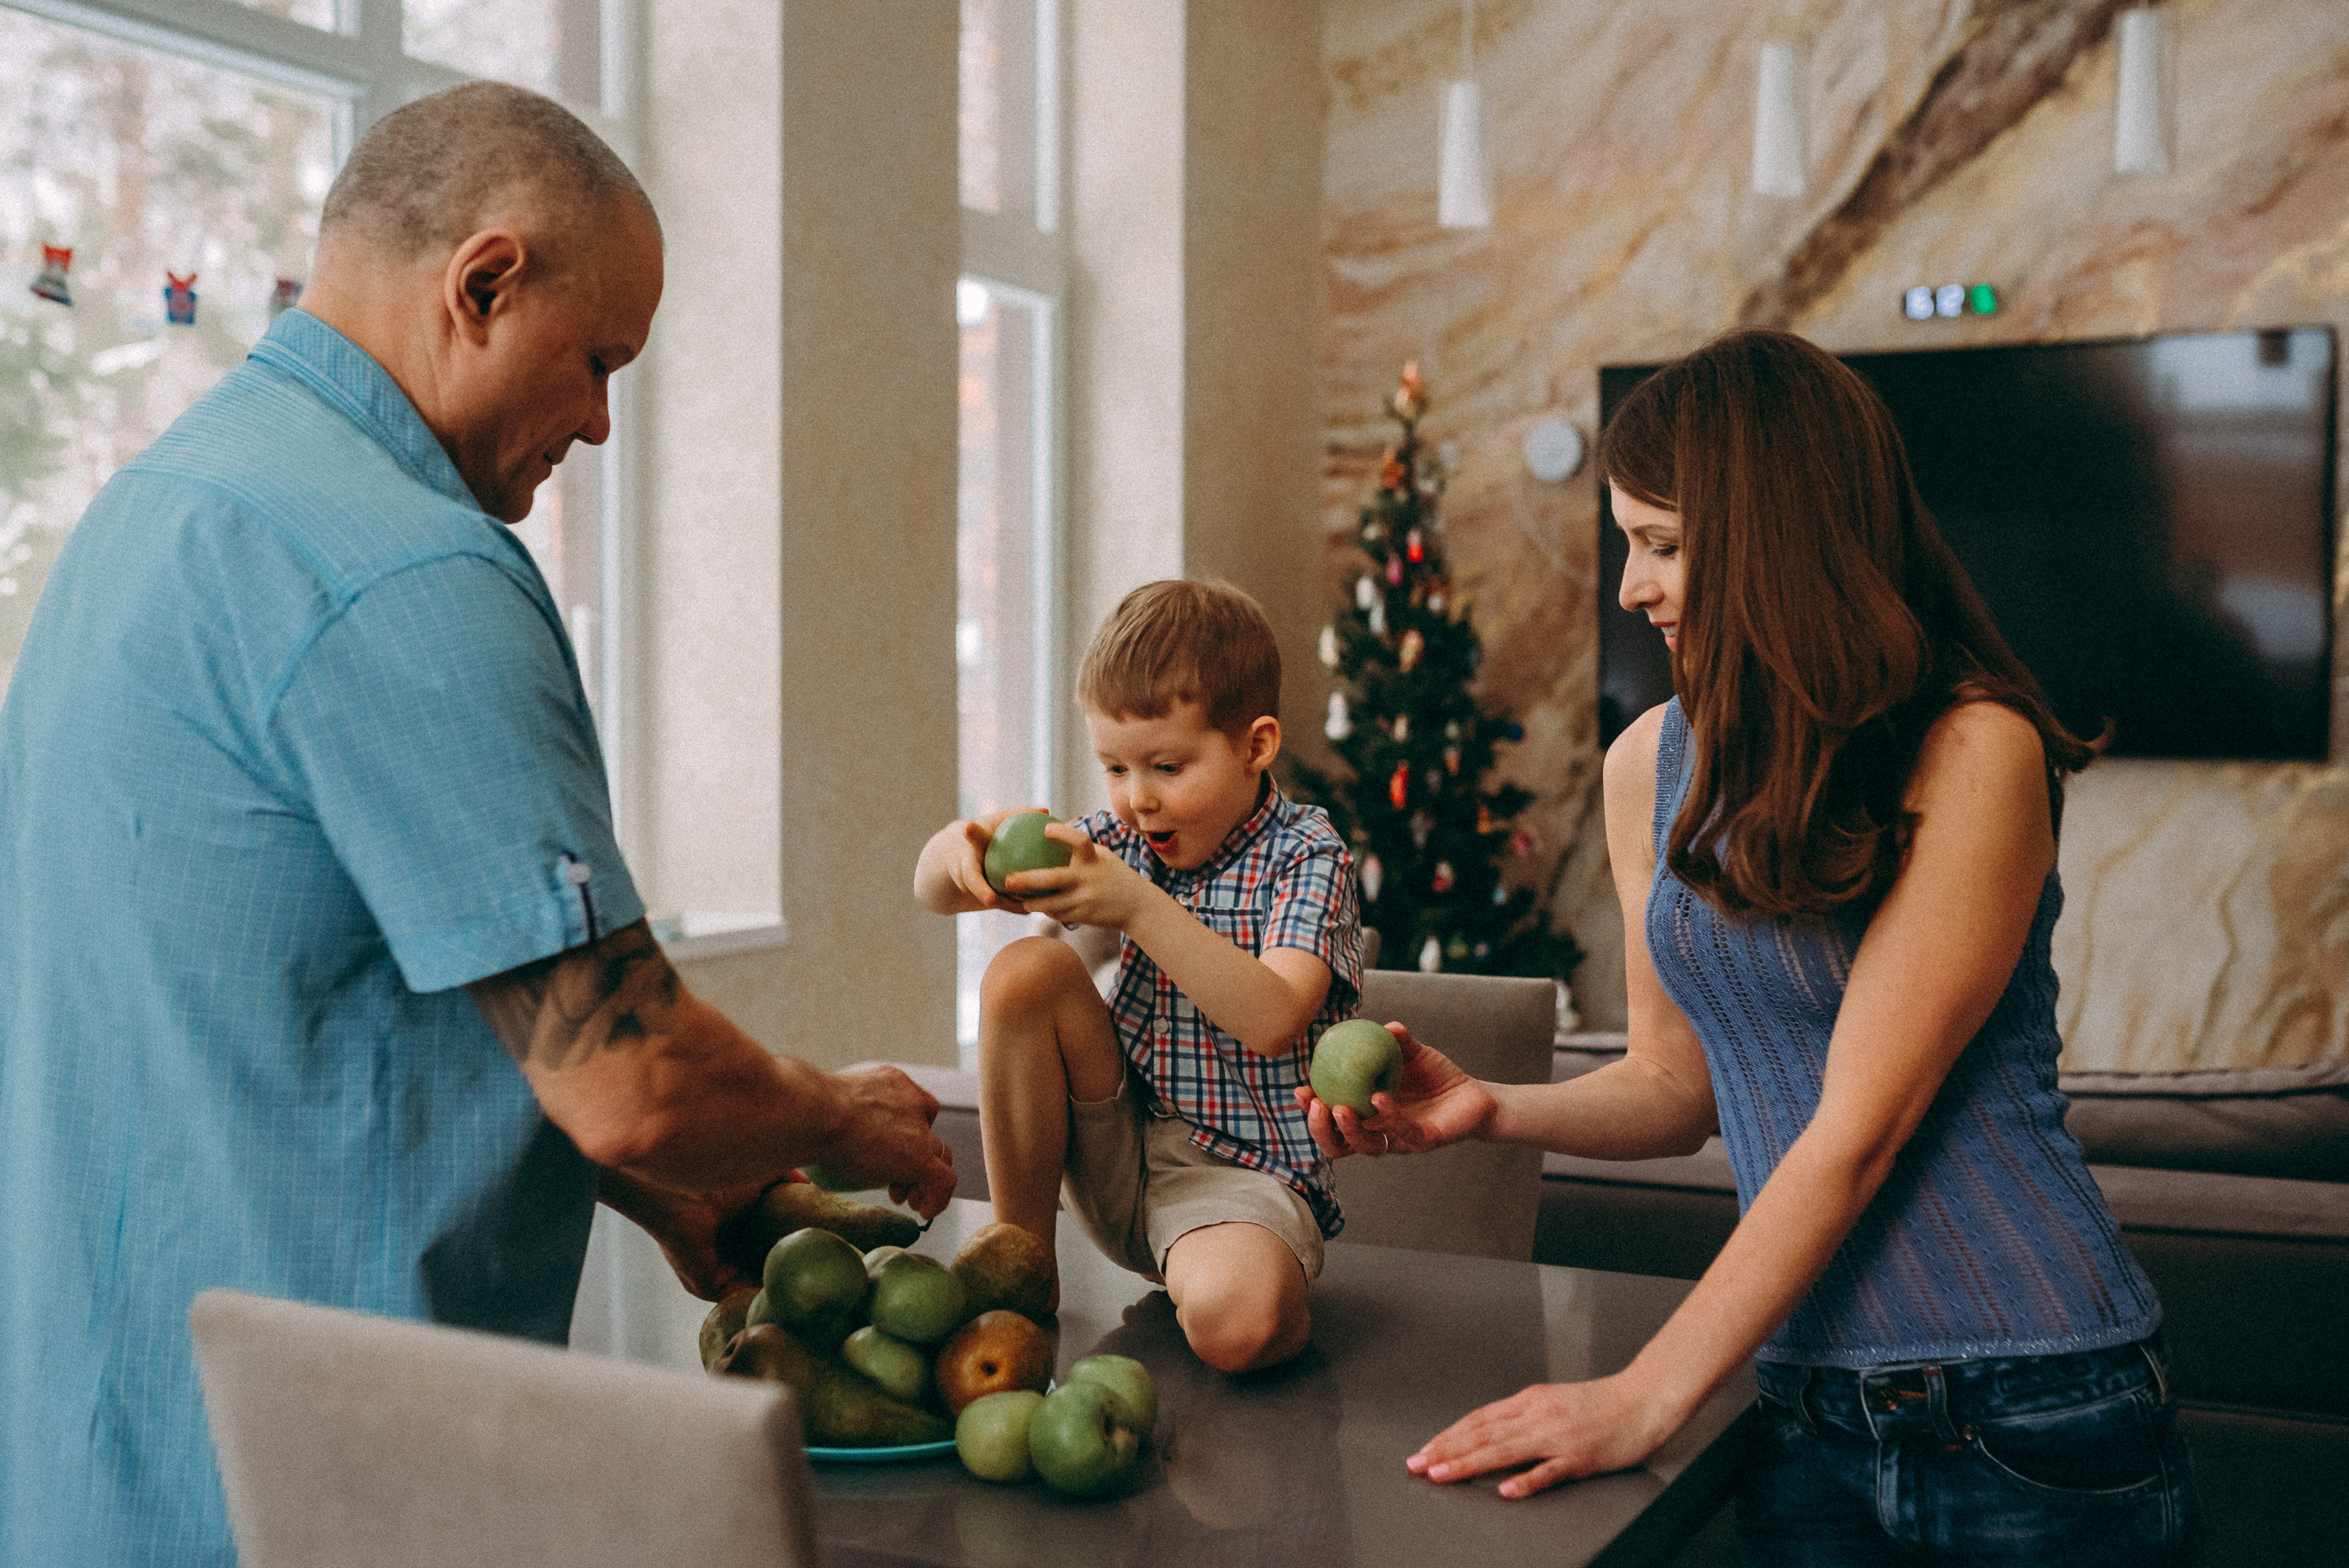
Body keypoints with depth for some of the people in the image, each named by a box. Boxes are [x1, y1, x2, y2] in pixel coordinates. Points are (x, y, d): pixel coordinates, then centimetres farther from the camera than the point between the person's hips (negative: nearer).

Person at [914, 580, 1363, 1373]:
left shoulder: (1306, 856, -9)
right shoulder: (1125, 838, 5)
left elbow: (1273, 1021, -27)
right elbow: (932, 889, 3)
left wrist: (1138, 908, -34)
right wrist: (969, 848, -22)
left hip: (1240, 1170, -6)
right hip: (1120, 1157, 6)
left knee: (1234, 1322, -38)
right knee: (1025, 972, -17)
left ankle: (1283, 1285, 2)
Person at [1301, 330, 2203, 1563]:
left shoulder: (1975, 750, -15)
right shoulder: (1652, 764, 3)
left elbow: (1858, 1128, -18)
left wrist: (1644, 1399, -19)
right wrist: (1492, 1110, -8)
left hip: (2033, 1417, -4)